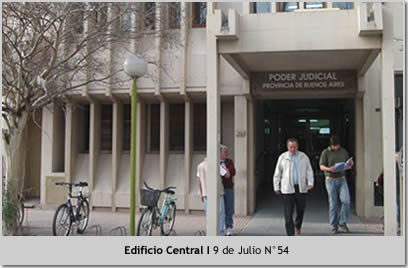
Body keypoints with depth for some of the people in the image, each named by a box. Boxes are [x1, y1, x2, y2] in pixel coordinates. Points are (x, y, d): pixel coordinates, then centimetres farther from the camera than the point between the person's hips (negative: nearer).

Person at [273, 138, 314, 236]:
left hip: (301, 188, 2)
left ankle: (298, 226, 43)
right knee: (288, 213, -6)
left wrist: (310, 183, -9)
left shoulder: (303, 157, 5)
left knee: (301, 210, 13)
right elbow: (277, 173, 6)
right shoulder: (282, 157, 1)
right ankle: (290, 235, -2)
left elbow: (309, 171, 5)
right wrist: (276, 187, 6)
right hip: (287, 189, -2)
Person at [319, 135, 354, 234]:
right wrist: (329, 169, -23)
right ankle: (334, 226, 8)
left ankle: (342, 222, 5)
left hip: (342, 179, 2)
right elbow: (321, 166, -4)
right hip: (330, 179, -2)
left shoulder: (343, 151, 9)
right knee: (333, 204, -1)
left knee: (346, 201, -13)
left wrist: (350, 164, -8)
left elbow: (347, 166, 15)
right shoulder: (325, 152, 0)